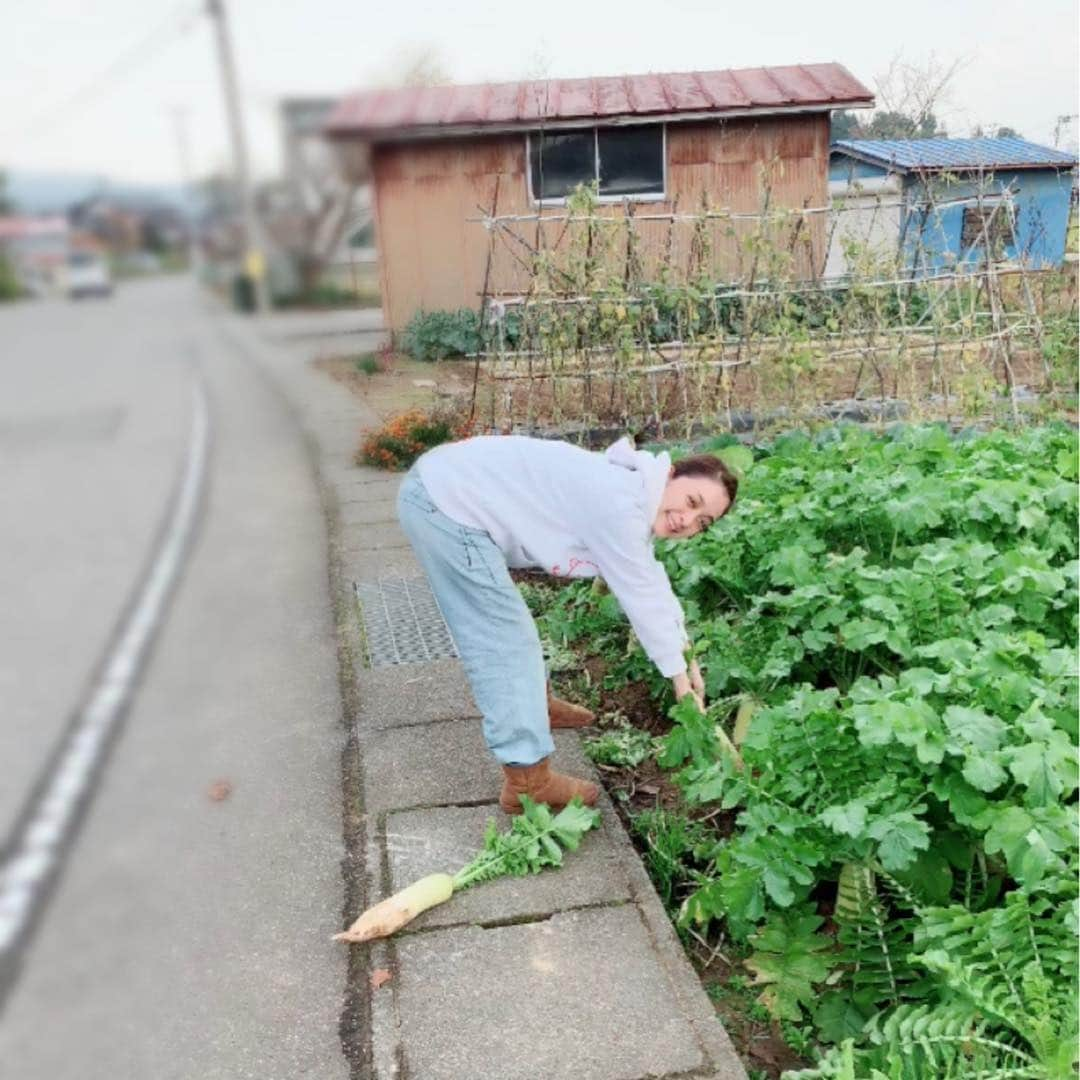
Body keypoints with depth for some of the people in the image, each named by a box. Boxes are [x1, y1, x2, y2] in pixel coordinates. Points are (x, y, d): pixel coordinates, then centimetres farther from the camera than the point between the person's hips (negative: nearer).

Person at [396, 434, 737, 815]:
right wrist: (678, 671, 1)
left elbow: (653, 585, 20)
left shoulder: (632, 495, 10)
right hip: (445, 503, -10)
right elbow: (640, 596, -12)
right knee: (502, 638, -5)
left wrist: (685, 652, 20)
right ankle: (527, 781, 3)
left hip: (447, 487, 11)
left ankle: (535, 704, 48)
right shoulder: (617, 504, -20)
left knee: (505, 624, 26)